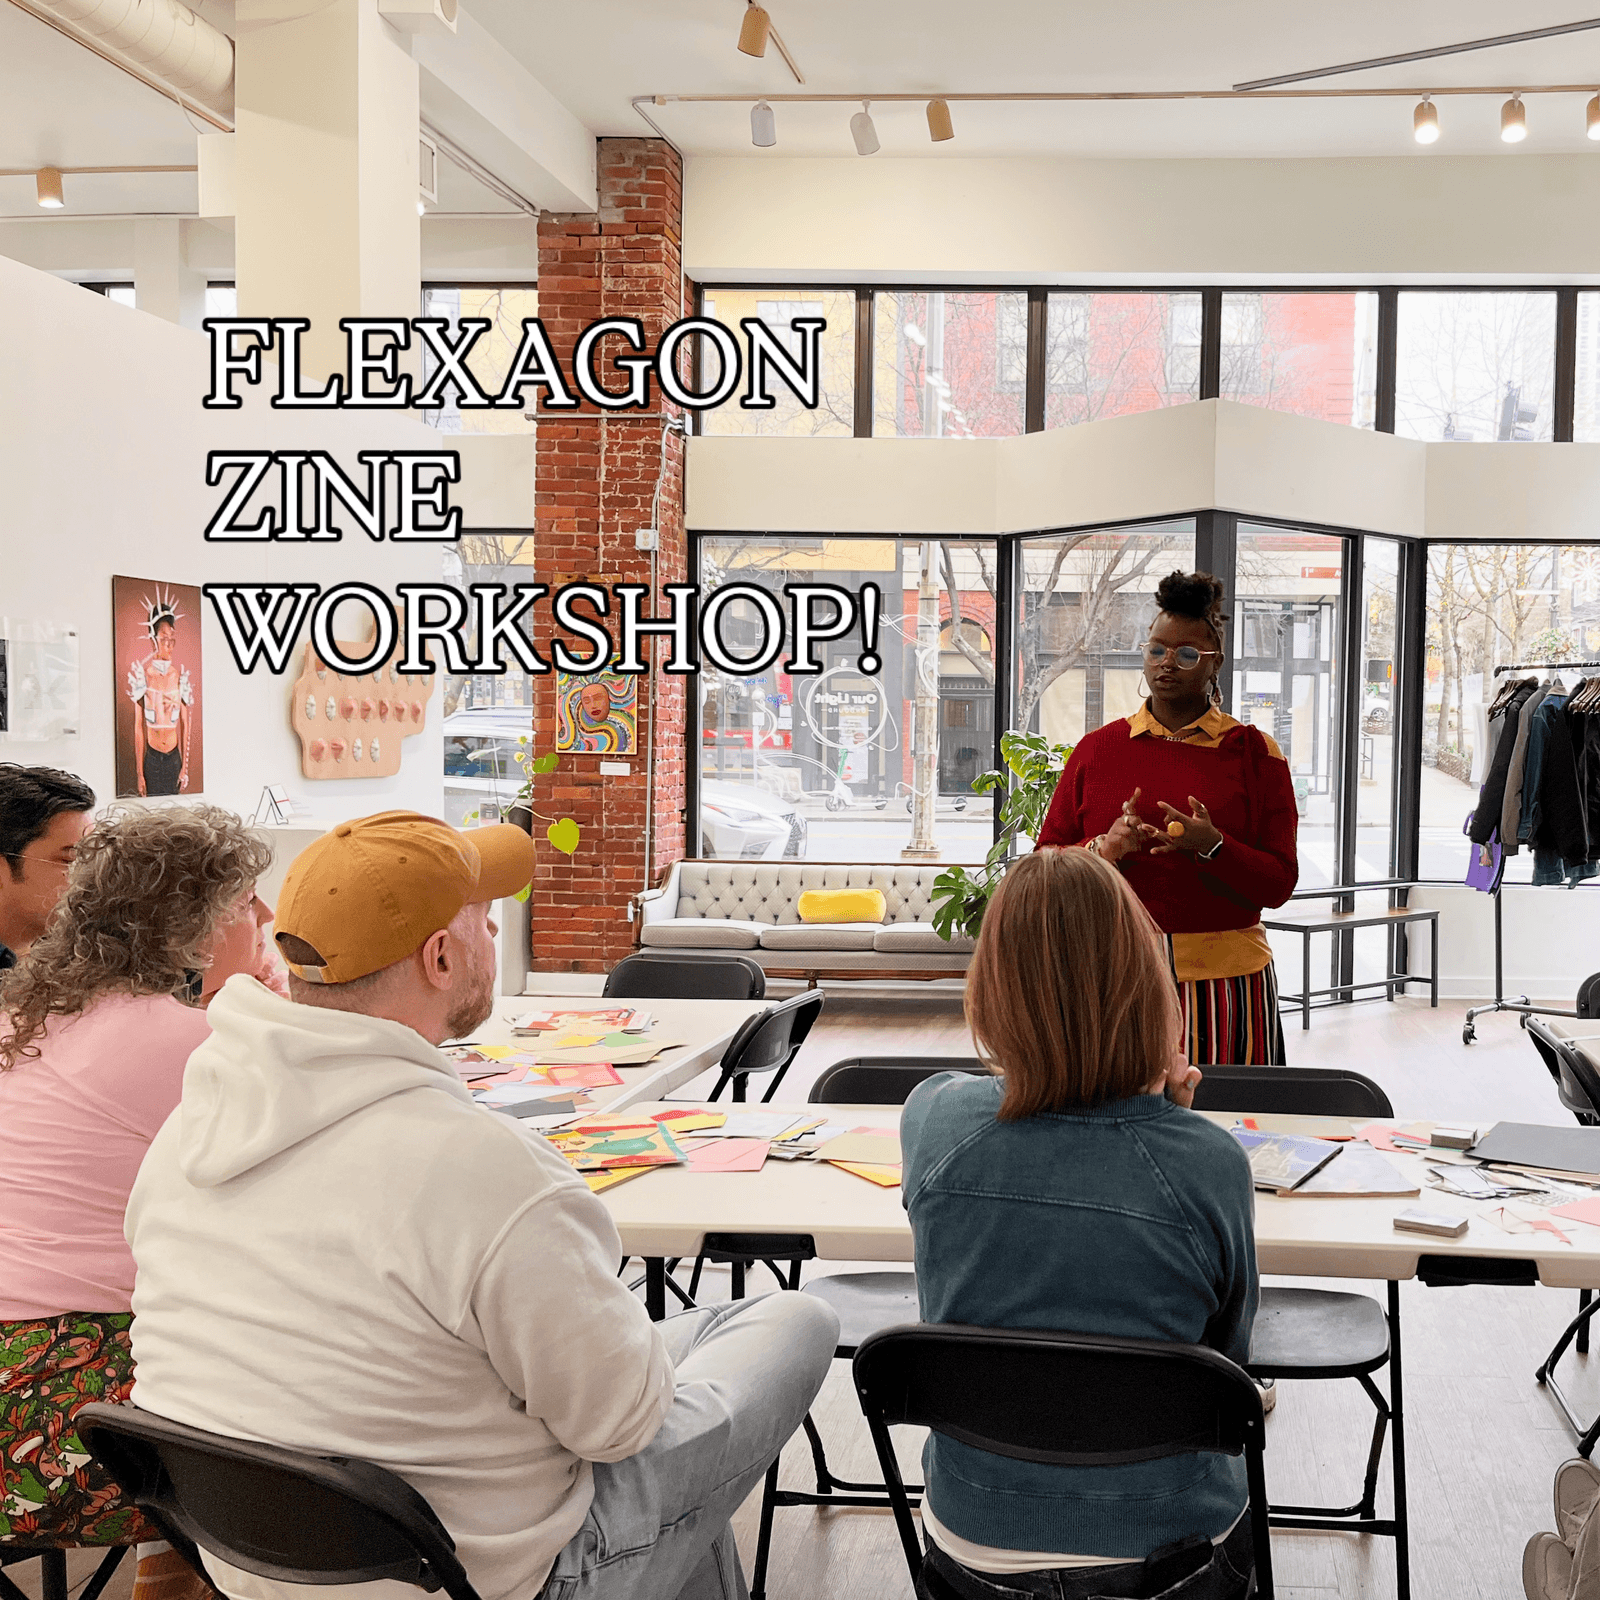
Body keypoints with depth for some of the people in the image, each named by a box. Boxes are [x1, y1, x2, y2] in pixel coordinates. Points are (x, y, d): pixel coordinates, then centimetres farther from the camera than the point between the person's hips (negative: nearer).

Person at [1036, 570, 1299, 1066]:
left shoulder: (1254, 752, 6)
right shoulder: (1096, 749, 9)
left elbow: (1279, 883, -1)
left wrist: (1212, 846, -18)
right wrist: (1105, 848, -13)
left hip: (1222, 977, -1)